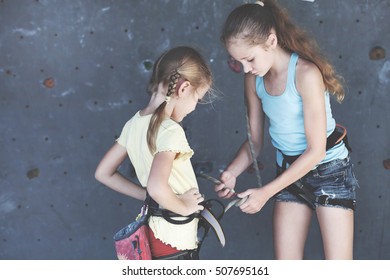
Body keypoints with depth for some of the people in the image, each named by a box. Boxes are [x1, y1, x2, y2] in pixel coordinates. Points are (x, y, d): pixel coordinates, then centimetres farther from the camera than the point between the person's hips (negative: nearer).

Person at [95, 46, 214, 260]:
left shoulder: (135, 123, 1)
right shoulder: (171, 130, -23)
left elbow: (103, 173, 8)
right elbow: (157, 187, -38)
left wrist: (146, 196, 5)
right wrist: (183, 206, -19)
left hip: (154, 232, 8)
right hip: (175, 243, -8)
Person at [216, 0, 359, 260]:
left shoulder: (306, 73, -24)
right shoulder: (254, 80, -4)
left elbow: (316, 150, -22)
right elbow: (255, 141, 5)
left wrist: (266, 192, -22)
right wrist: (232, 172, -15)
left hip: (330, 170, -6)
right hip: (289, 172, 6)